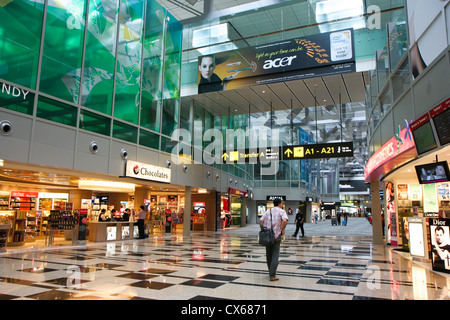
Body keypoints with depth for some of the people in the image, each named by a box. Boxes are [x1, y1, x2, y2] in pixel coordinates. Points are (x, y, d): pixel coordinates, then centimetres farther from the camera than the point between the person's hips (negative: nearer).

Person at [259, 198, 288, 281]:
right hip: (276, 236, -4)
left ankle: (271, 272, 29)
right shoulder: (281, 211, 0)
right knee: (275, 256, -1)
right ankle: (272, 275, -4)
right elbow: (285, 220, -19)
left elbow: (261, 221, 3)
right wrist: (282, 230, -9)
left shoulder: (268, 211, 12)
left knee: (268, 255, 16)